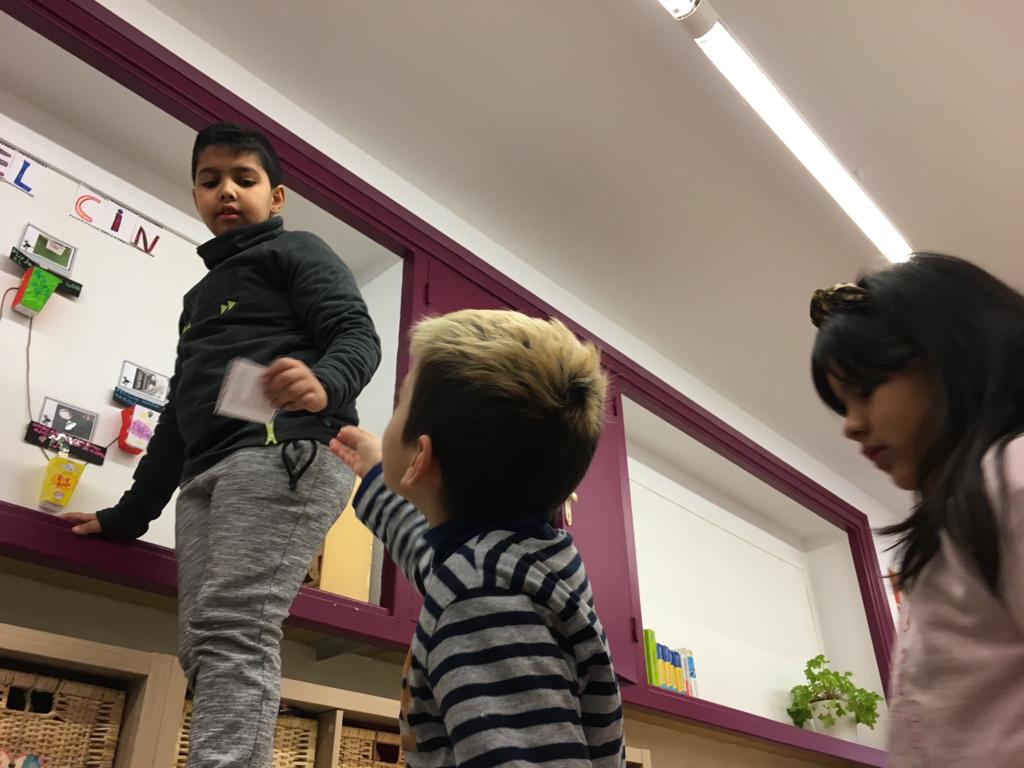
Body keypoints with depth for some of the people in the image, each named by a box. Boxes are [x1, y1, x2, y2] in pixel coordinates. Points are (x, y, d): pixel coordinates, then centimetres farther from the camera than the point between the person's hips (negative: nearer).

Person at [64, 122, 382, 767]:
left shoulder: (297, 252, 12)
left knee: (232, 632, -21)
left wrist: (325, 382, -29)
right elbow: (178, 414, 32)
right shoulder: (201, 294, 33)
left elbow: (358, 336, -6)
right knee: (203, 646, -3)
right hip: (206, 475, 8)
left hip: (283, 452, -8)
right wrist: (129, 514, 29)